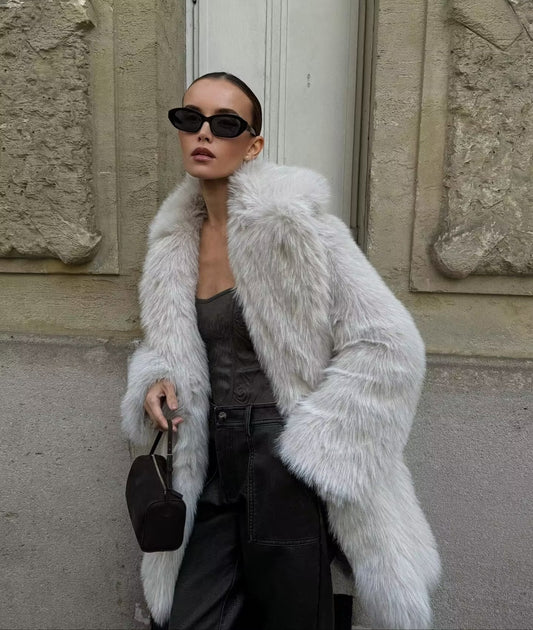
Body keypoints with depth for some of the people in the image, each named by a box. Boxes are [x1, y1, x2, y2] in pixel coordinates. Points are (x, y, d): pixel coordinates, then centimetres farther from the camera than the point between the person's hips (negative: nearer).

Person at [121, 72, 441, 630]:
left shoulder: (290, 222, -14)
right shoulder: (178, 237, 6)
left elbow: (389, 347, -16)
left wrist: (311, 449, -16)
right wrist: (157, 379, -3)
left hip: (288, 476, -5)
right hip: (219, 463, 6)